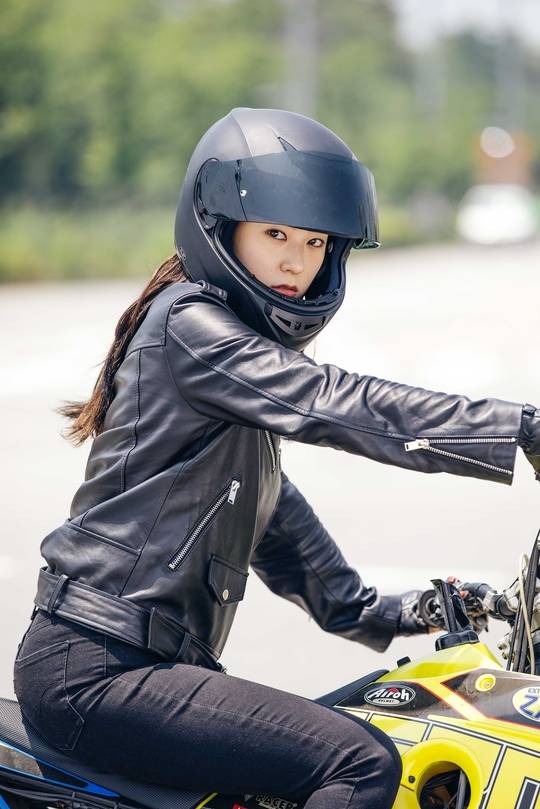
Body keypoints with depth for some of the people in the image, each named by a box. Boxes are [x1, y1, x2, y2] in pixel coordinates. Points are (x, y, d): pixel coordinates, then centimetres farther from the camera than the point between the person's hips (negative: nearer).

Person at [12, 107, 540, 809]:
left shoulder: (245, 339, 19)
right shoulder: (188, 323, -11)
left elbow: (271, 508, 25)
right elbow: (334, 405, -23)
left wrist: (372, 611, 21)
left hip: (162, 658, 11)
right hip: (94, 668, -11)